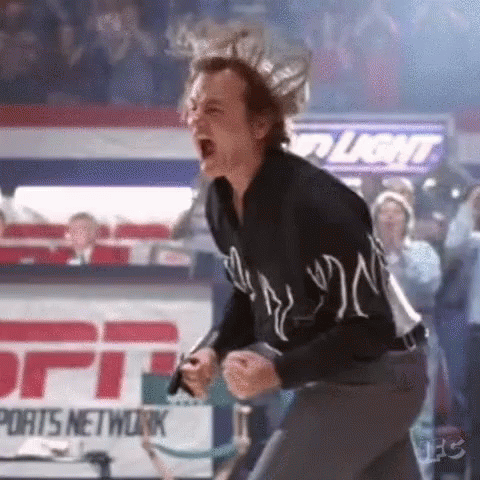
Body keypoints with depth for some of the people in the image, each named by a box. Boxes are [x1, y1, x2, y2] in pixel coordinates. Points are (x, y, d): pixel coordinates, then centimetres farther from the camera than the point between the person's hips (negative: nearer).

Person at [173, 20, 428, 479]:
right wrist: (213, 350, -5)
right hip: (327, 372, 9)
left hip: (374, 374, -9)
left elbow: (370, 329, -25)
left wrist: (278, 372, -34)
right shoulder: (221, 201, -2)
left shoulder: (314, 202, -29)